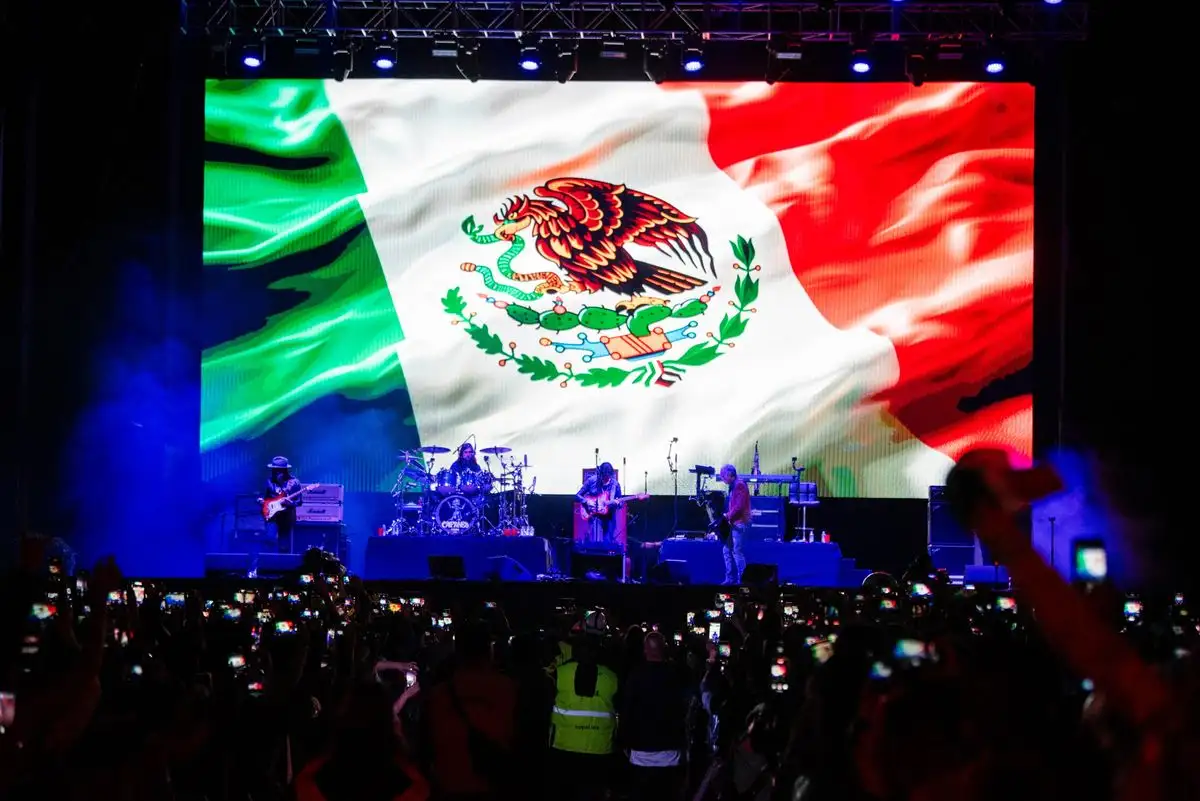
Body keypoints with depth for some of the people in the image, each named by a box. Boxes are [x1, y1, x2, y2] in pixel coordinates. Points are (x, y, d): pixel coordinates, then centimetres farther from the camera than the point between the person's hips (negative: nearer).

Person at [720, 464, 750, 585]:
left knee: (736, 552, -9)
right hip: (733, 524, 10)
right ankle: (730, 578, 14)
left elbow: (739, 506, -20)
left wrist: (728, 516, -12)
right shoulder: (733, 486, 17)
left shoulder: (740, 485, -13)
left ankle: (742, 580, -5)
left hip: (739, 524, -10)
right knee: (726, 550, 11)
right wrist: (727, 516, 6)